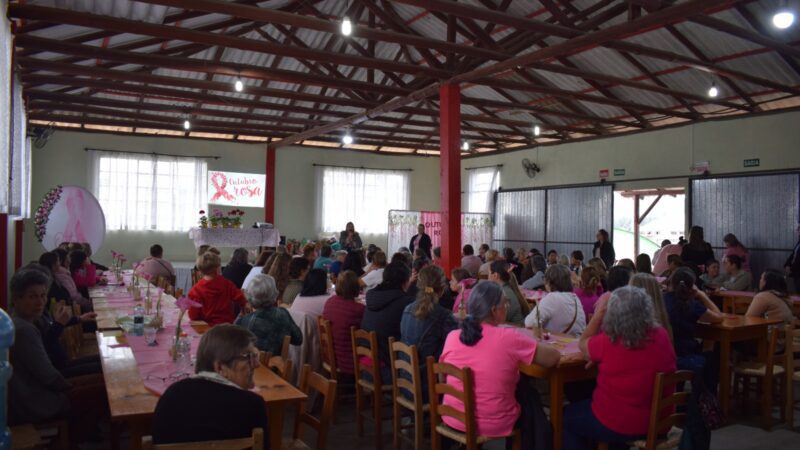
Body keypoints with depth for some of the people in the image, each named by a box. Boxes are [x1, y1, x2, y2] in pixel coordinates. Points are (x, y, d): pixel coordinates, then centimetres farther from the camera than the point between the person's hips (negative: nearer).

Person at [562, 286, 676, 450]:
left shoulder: (607, 341, -24)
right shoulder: (661, 336, -10)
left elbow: (582, 344, -2)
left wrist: (599, 314, -3)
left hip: (617, 426, -6)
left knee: (566, 416, 22)